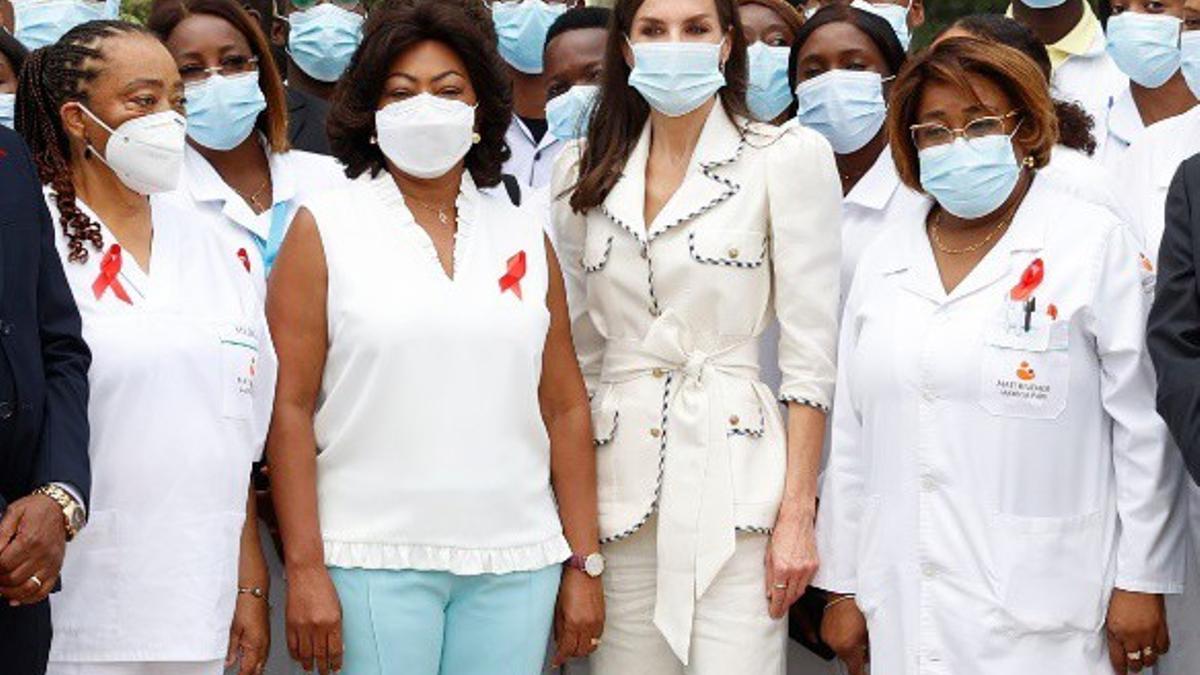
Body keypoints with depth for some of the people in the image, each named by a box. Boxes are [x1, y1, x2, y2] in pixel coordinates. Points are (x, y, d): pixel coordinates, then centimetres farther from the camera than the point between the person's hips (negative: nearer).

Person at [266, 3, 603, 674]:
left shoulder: (525, 233, 11)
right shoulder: (324, 230, 2)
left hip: (514, 565, 3)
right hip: (374, 564, -3)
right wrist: (304, 568, -8)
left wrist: (586, 563, 6)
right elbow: (290, 406, -2)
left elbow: (565, 407, 10)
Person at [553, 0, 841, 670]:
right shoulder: (586, 169, 10)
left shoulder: (789, 156, -3)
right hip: (619, 474, 4)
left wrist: (796, 515, -9)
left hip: (732, 472, -4)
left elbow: (809, 355, -5)